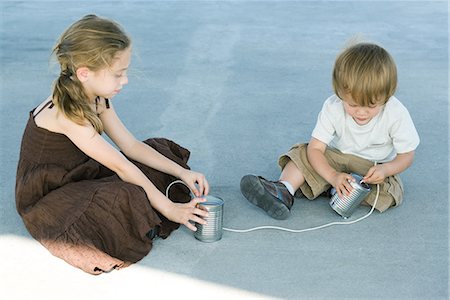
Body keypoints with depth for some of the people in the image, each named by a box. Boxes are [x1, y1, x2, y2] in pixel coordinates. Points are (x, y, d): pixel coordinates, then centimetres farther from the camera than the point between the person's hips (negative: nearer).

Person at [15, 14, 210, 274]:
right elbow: (120, 166, -28)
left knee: (161, 149, 4)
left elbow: (131, 146, -1)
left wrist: (182, 172, -9)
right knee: (125, 198, -38)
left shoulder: (98, 99, -4)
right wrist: (167, 207, -23)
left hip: (79, 177, 9)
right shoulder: (67, 114, -31)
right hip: (46, 200, -9)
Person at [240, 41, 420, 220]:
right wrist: (333, 176, -39)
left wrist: (385, 169, -35)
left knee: (389, 191, -31)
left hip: (375, 168, -2)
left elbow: (406, 155, -14)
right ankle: (283, 190, -39)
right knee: (303, 153, -17)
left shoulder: (396, 114, -25)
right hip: (337, 158, 2)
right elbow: (315, 147, -23)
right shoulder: (333, 107, -22)